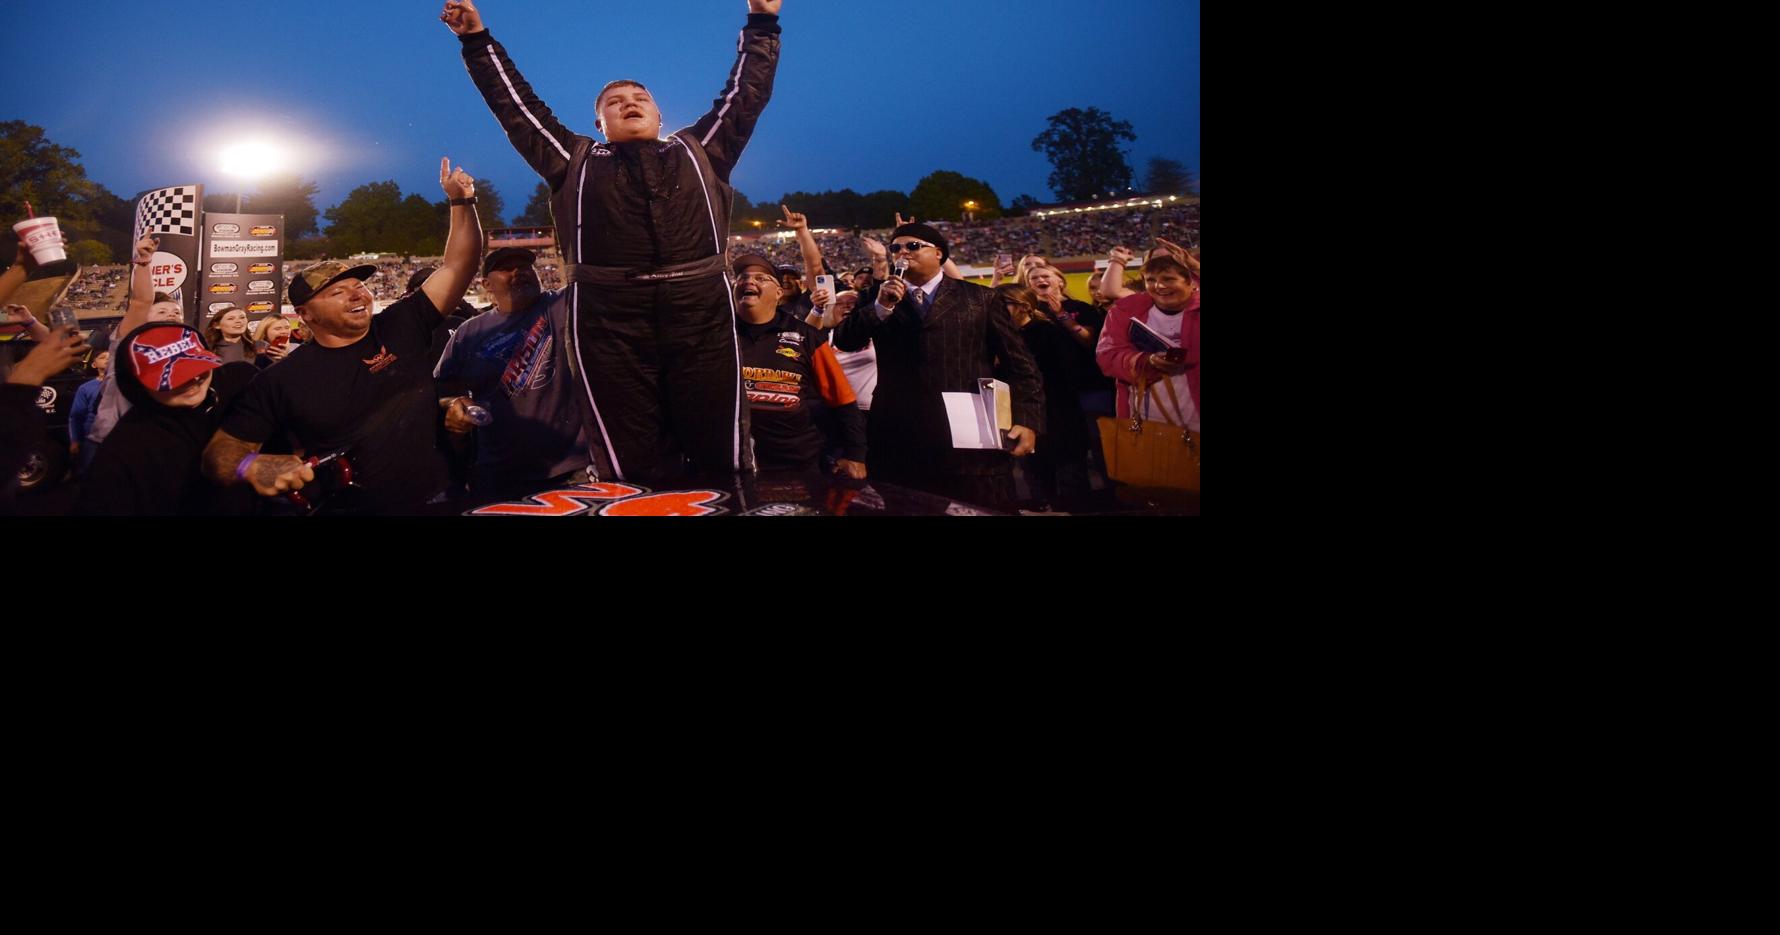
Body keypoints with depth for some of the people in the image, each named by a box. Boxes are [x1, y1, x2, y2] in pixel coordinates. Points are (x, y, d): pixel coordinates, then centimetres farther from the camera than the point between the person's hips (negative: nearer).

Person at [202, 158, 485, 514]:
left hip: (439, 499, 1)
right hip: (353, 508, -1)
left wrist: (461, 201, -4)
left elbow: (457, 267, 6)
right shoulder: (281, 379, 0)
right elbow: (222, 449, 2)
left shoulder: (400, 327, 5)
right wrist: (252, 466, -20)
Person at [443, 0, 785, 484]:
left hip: (702, 305, 0)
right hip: (608, 312, 0)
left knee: (721, 454, -4)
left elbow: (745, 93, 29)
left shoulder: (698, 150, 27)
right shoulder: (576, 160, 26)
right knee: (630, 466, -2)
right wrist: (478, 42, 30)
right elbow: (517, 105, 29)